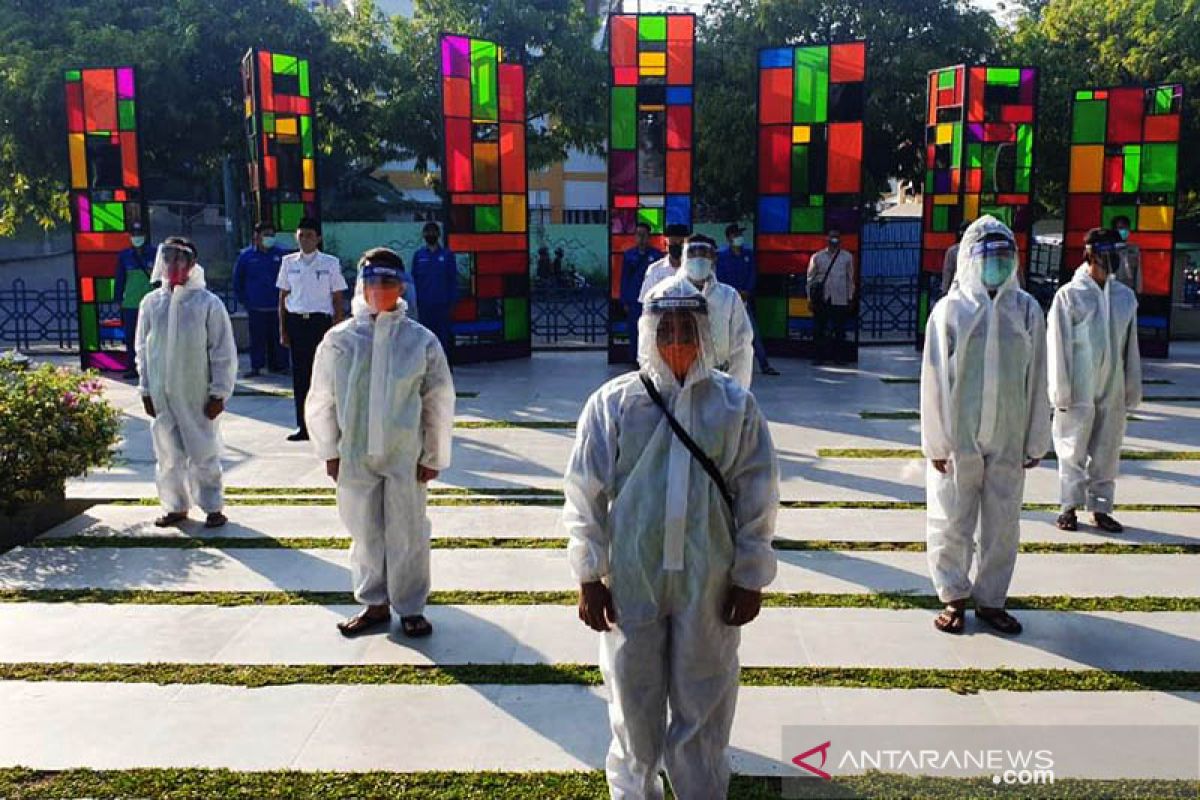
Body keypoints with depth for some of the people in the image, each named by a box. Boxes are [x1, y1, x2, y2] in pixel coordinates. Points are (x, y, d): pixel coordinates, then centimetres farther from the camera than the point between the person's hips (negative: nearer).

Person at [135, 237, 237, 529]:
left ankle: (213, 507, 18)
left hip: (197, 395, -3)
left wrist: (219, 393, -7)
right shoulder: (151, 302, 3)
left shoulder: (208, 303, -7)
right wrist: (146, 390, 7)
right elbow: (143, 350, 10)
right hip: (161, 395, 3)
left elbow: (224, 353, -6)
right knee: (167, 453, 11)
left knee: (204, 453, 5)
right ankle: (175, 506, 25)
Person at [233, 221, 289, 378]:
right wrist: (243, 300, 7)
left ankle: (280, 365, 14)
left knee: (278, 337, 5)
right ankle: (256, 367, 11)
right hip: (256, 307, 0)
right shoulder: (246, 256, 3)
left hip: (277, 306, 0)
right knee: (257, 338, 4)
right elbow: (237, 280, 12)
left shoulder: (281, 254, 1)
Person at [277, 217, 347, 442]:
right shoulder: (288, 262, 8)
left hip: (321, 321, -2)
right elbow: (283, 298, 11)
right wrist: (283, 330, 6)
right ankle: (303, 426, 12)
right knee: (300, 375, 5)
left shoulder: (330, 263, 1)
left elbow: (337, 300, 2)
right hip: (296, 321, 3)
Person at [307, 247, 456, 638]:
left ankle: (410, 608, 24)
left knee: (407, 535, 7)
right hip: (354, 455, 1)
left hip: (406, 456, -1)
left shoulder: (421, 340, -5)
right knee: (365, 534, 13)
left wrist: (434, 456, 0)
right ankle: (375, 604, 30)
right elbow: (321, 400, 5)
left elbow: (439, 403, 0)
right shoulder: (339, 339, -2)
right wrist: (329, 452, 5)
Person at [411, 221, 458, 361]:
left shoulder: (447, 255, 3)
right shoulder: (418, 255, 7)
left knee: (445, 338, -2)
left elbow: (453, 280, 2)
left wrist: (452, 303, -4)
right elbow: (414, 279, 8)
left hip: (443, 305, -1)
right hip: (425, 305, 1)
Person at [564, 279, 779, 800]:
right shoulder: (613, 402, -5)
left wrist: (750, 578, 1)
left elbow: (757, 495, 1)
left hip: (708, 582, 0)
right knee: (634, 699, 16)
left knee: (703, 703, 14)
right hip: (630, 580, 0)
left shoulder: (735, 404, -3)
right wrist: (590, 576, -2)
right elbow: (586, 493, -2)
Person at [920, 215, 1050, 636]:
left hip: (1008, 439, 2)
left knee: (1003, 525, 11)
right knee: (952, 523, 7)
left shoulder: (1027, 309, 1)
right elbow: (934, 380, -5)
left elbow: (1036, 380, 4)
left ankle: (991, 599, 27)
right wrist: (936, 441, -6)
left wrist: (1035, 440, 4)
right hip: (959, 439, -2)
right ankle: (954, 597, 24)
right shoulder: (950, 309, -6)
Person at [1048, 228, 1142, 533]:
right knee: (1073, 450, 4)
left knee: (1107, 450, 9)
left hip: (1112, 390, 4)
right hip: (1079, 391, -4)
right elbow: (1058, 345, -7)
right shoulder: (1069, 295, -6)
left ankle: (1100, 507, 20)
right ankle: (1070, 506, 16)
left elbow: (1131, 346, 11)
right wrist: (1061, 391, -10)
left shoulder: (1125, 296, 7)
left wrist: (1132, 389, 10)